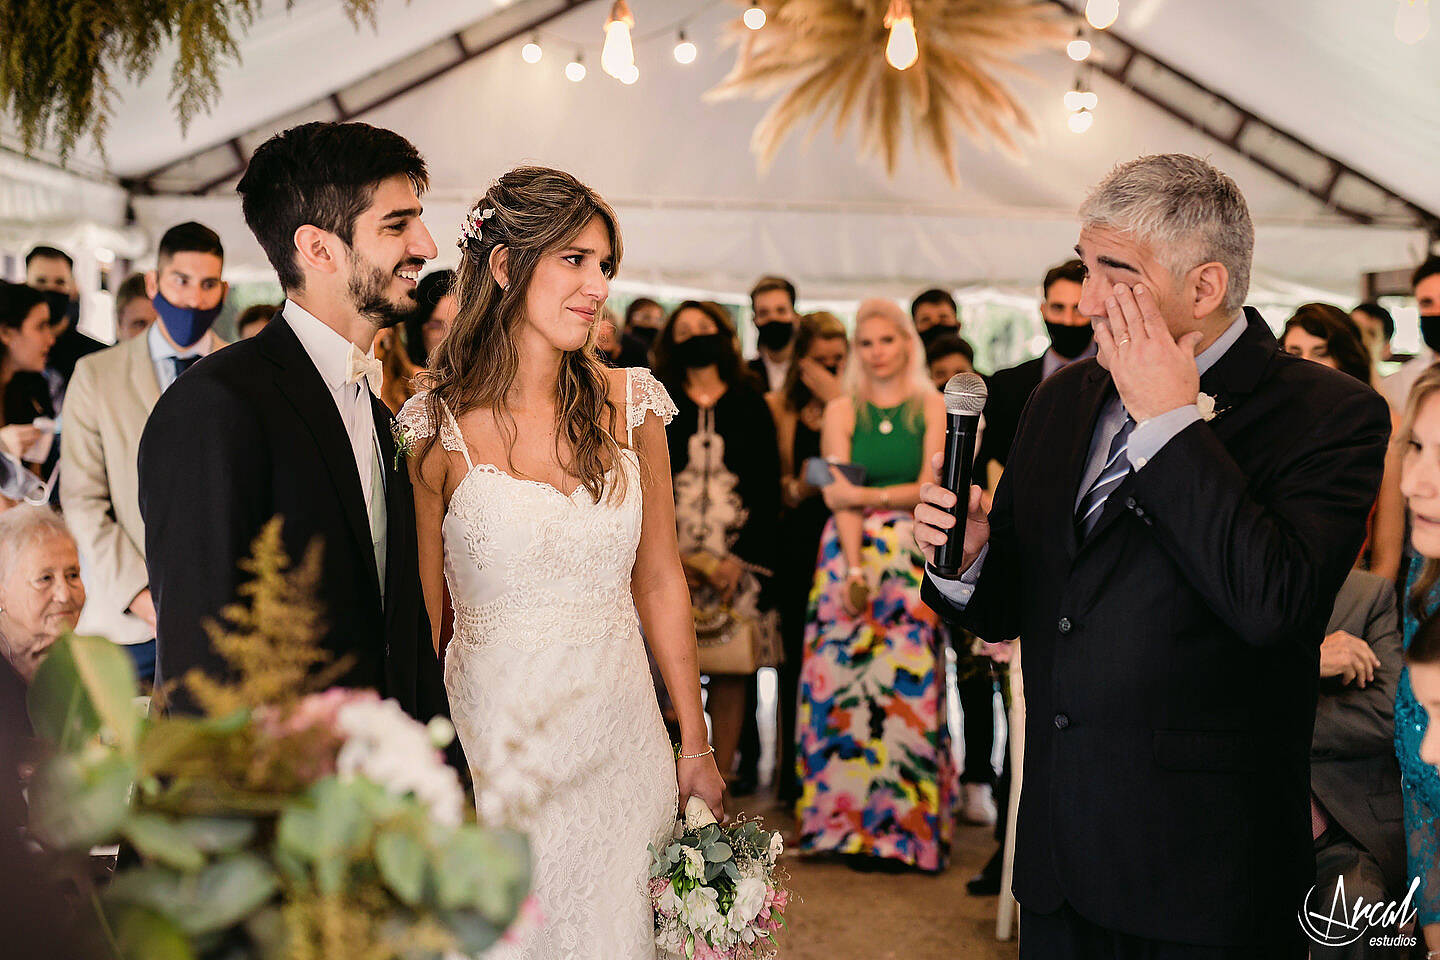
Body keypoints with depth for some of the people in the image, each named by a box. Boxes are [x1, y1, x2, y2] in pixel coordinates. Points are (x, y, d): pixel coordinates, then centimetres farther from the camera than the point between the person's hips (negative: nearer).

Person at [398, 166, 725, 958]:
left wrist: (696, 745, 8)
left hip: (622, 737, 3)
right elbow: (421, 617, -4)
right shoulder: (438, 425, -9)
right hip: (496, 740, -3)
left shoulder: (630, 404, 0)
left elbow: (659, 579, 7)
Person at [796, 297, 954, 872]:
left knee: (906, 687, -5)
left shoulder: (932, 408, 6)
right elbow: (836, 499, 0)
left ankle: (904, 828, 4)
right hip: (849, 552, 1)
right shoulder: (841, 411, 9)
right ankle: (850, 820, 8)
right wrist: (855, 568, -12)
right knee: (846, 681, -2)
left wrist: (865, 493, -7)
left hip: (913, 560, -1)